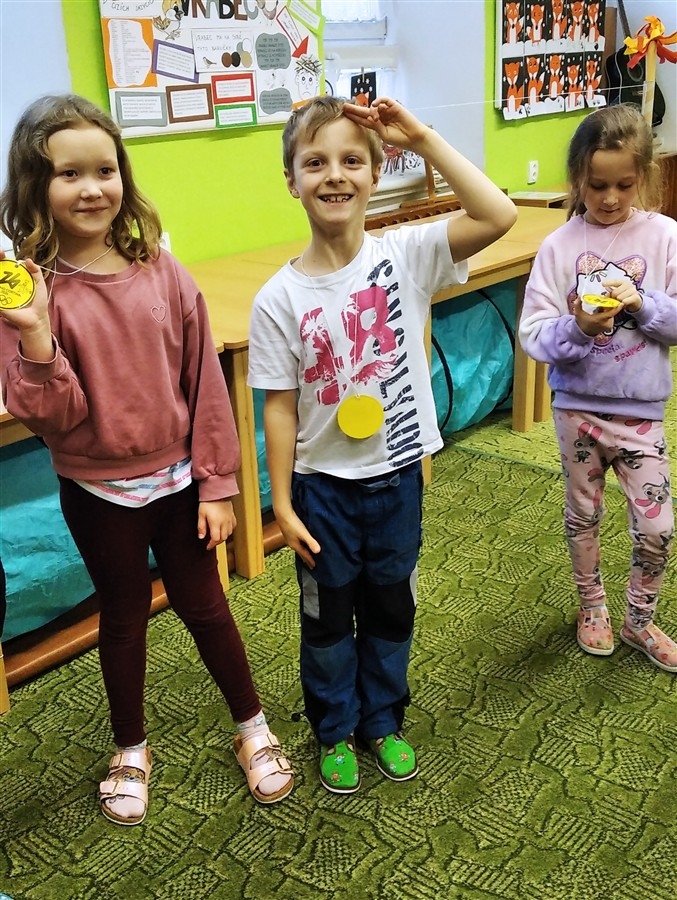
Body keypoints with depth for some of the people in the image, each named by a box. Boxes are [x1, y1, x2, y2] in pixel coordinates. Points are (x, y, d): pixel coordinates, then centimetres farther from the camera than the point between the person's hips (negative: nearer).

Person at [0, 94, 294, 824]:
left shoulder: (160, 271, -8)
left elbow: (204, 382, -4)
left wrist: (217, 483, -3)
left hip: (176, 480, 1)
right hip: (98, 493, -1)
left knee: (204, 605, 15)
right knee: (123, 616, 17)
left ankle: (253, 728, 37)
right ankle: (130, 749, 41)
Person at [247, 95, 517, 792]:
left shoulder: (406, 256, -11)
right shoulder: (279, 298, -14)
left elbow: (498, 216, -25)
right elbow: (280, 406, -9)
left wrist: (421, 138, -23)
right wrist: (282, 504, -6)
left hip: (397, 477, 2)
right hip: (323, 486, -1)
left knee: (391, 608, 20)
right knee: (327, 616, 17)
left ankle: (382, 720, 45)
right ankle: (335, 730, 42)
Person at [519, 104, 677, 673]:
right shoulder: (559, 247, -7)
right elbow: (534, 336, -11)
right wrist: (578, 328, -29)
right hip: (577, 407, 0)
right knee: (583, 515, 17)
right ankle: (593, 606, 41)